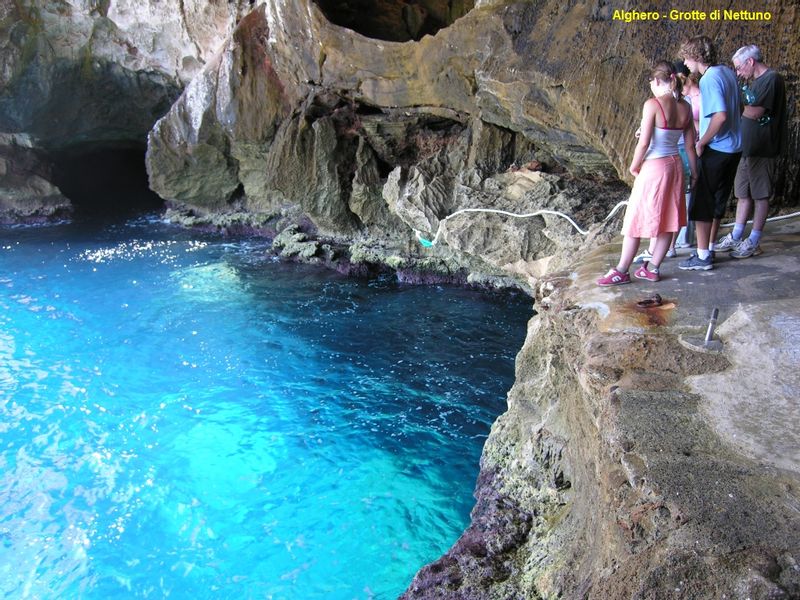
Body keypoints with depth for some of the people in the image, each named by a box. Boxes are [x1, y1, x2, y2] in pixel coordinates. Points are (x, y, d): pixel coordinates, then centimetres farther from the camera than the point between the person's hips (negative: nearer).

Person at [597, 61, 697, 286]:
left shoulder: (653, 104, -15)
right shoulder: (685, 107, 4)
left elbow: (644, 143, -17)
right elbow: (690, 145, 7)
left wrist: (634, 166, -2)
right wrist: (694, 172, 16)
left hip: (654, 167, -7)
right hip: (675, 165, 7)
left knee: (636, 219, 2)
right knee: (667, 221, 12)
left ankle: (621, 271, 8)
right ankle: (652, 268, 22)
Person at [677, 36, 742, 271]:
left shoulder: (709, 79, -18)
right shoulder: (727, 72, 10)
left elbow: (720, 116, -28)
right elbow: (738, 109, 17)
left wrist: (701, 143, -16)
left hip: (715, 150, -9)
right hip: (733, 148, 9)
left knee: (702, 203, 1)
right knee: (718, 201, 17)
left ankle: (702, 257, 7)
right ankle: (709, 249, 28)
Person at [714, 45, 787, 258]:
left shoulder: (772, 79, -13)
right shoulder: (753, 82, 15)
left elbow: (754, 113, -19)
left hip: (763, 150, -8)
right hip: (748, 147, 8)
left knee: (760, 195, 0)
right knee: (743, 193, 12)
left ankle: (754, 242, 6)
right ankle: (736, 237, 20)